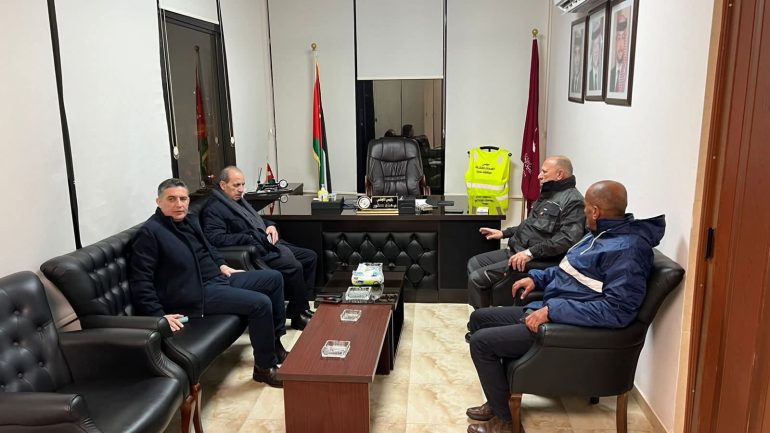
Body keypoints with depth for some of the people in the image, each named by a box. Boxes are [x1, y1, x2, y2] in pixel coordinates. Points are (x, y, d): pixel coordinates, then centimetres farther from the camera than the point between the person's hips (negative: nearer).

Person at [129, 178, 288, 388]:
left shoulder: (189, 220, 12)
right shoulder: (149, 233, -14)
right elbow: (141, 282, -18)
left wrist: (221, 265, 16)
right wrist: (159, 315, -24)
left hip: (218, 278, 10)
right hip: (196, 292, -10)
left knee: (273, 278, 10)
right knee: (261, 303, -22)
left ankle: (275, 343, 17)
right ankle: (265, 367, -6)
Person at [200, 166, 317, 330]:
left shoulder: (239, 200, 21)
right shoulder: (213, 209, -8)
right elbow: (216, 238, -21)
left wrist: (270, 225, 9)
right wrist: (250, 238, -23)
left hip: (269, 243, 10)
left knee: (310, 257, 3)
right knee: (294, 266, -28)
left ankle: (301, 308, 6)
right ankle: (299, 315, -9)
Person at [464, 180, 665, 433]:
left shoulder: (626, 249, -23)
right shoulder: (602, 234, 9)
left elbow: (617, 310, -30)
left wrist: (553, 311, -28)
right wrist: (537, 277, 11)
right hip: (551, 309, 11)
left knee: (481, 342, -14)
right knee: (479, 318, 14)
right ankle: (498, 400, 23)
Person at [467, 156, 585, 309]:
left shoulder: (572, 200, -15)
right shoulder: (548, 194, 19)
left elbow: (568, 238, -28)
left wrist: (531, 253, -31)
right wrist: (504, 233, 25)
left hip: (535, 260, -11)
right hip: (514, 250, 11)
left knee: (477, 278, -17)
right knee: (474, 263, 10)